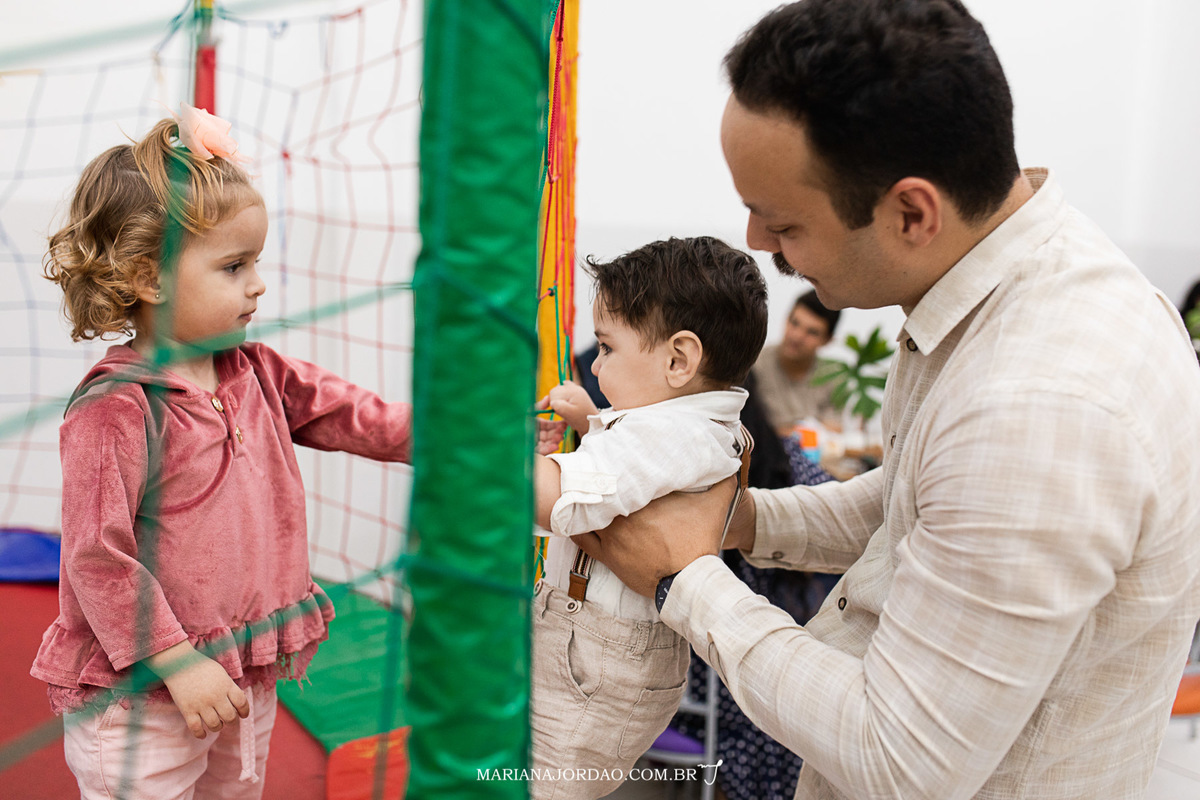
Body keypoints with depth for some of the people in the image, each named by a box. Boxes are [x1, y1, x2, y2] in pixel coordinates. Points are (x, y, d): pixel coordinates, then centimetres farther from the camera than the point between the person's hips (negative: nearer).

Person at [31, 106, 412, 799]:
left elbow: (363, 420, 5)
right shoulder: (115, 407, -20)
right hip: (138, 699, -7)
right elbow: (96, 559, -21)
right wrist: (179, 663, -20)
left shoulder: (258, 375, 3)